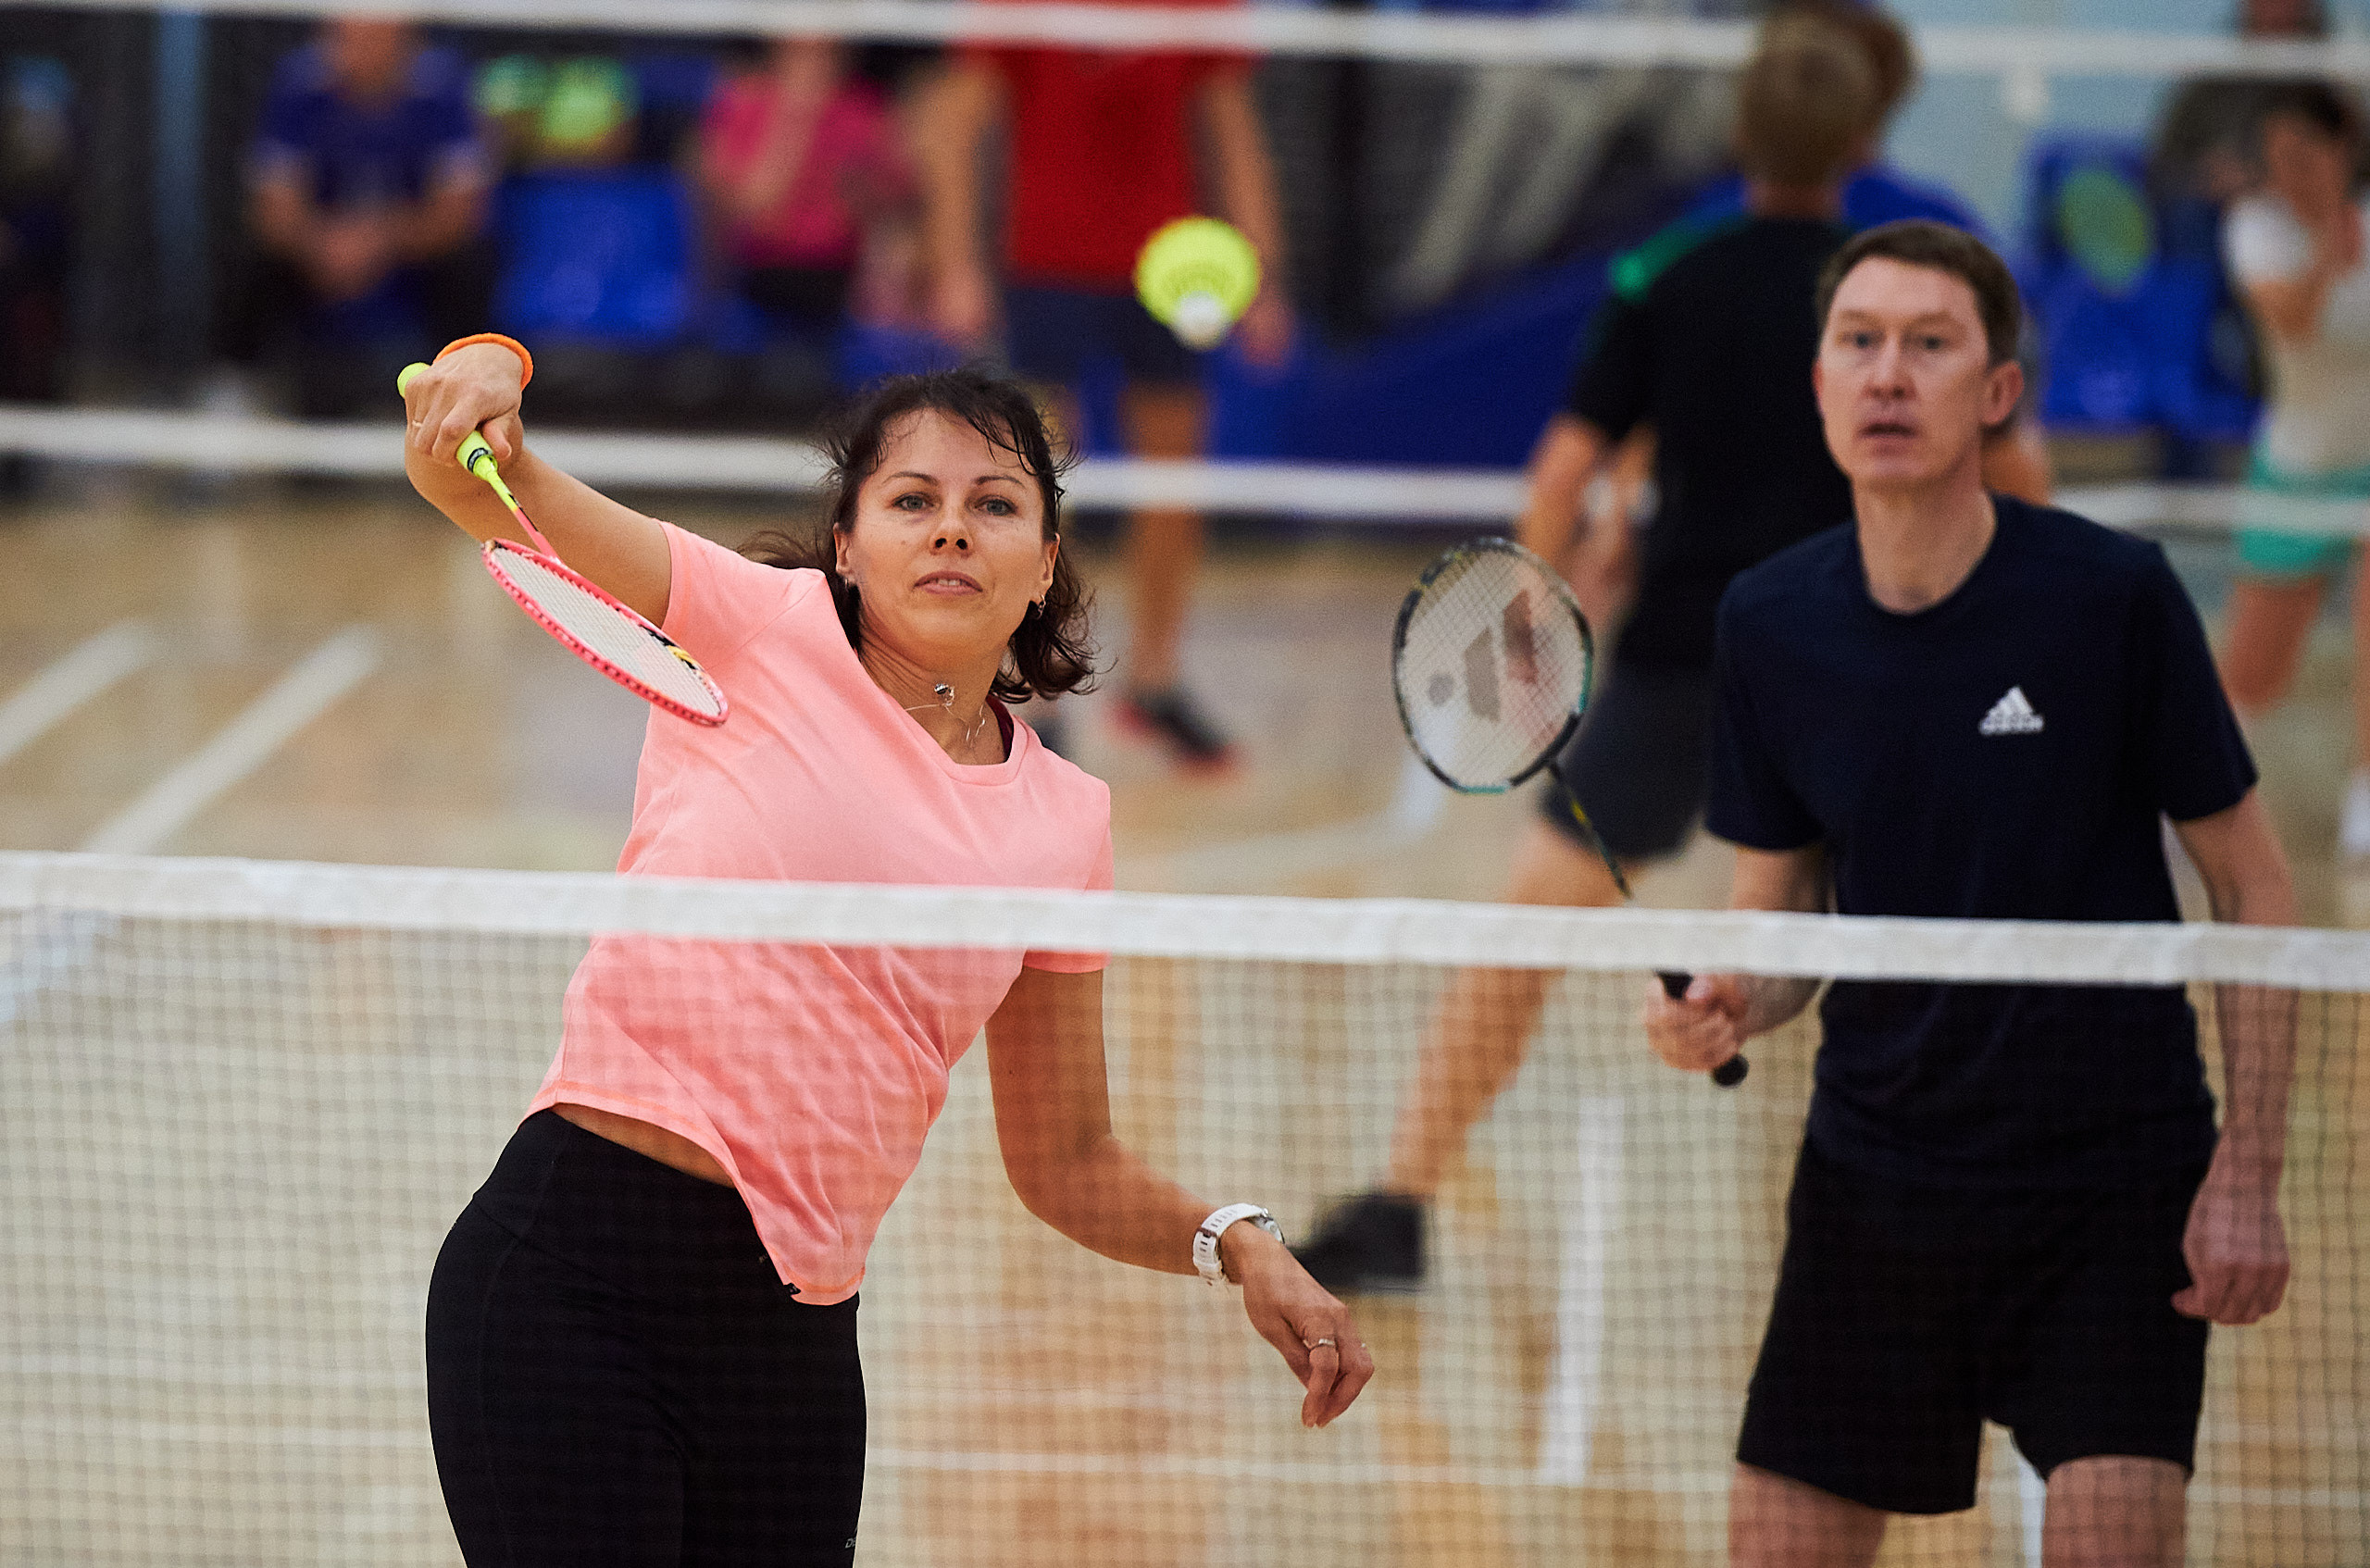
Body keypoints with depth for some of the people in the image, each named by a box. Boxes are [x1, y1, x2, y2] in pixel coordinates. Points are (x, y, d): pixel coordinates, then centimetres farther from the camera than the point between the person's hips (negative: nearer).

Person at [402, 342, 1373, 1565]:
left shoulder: (1063, 820, 12)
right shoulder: (755, 625, 2)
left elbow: (1064, 1160, 19)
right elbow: (496, 497, -9)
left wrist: (1236, 1244, 1)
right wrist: (482, 375, -31)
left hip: (796, 1328, 4)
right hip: (577, 1270, -4)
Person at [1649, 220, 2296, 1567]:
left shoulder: (2114, 596, -12)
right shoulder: (1769, 624, -1)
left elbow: (2255, 889, -4)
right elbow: (1787, 901, 10)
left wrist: (2249, 1172, -10)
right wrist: (1729, 1008, -13)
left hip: (2111, 1187, -4)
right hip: (1874, 1187, 4)